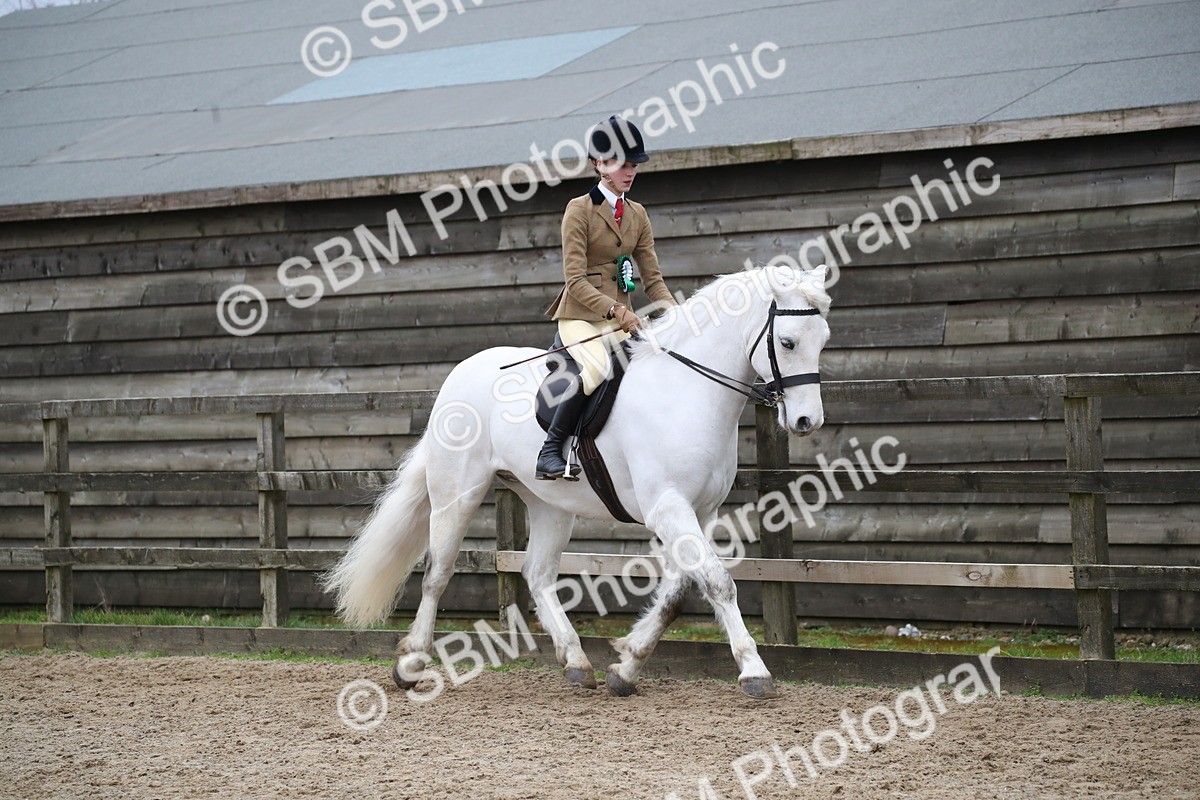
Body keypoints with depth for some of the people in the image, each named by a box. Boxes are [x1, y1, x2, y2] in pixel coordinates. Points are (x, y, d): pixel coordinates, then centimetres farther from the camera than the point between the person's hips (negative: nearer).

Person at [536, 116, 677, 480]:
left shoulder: (637, 215, 14)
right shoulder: (580, 210, -5)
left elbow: (653, 279, 12)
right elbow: (575, 280, -13)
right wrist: (615, 310, -25)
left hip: (621, 319, 7)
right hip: (581, 316, -7)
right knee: (598, 368, -34)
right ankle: (550, 451, -26)